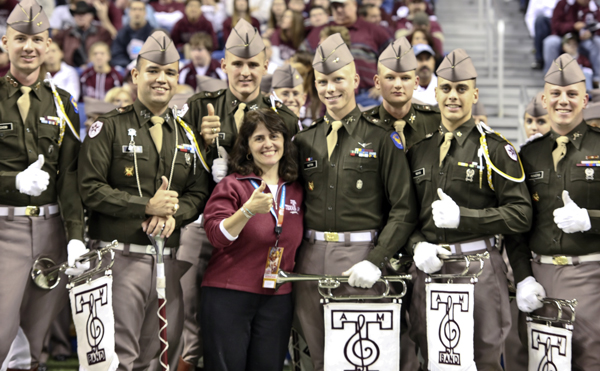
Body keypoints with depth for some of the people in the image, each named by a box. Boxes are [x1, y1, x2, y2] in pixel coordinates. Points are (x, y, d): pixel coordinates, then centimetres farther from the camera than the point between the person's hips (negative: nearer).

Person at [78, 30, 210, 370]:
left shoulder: (186, 135, 15)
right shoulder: (110, 127, 0)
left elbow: (199, 191, 13)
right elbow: (91, 188, -8)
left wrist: (174, 213, -9)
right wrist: (146, 206, -14)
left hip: (168, 260, 5)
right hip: (120, 256, -5)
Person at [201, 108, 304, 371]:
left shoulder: (296, 191, 11)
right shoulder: (231, 185, -3)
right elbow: (216, 236, -16)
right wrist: (249, 210, -28)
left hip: (277, 299, 4)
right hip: (228, 296, -4)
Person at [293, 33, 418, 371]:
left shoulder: (382, 139, -1)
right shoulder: (304, 141, 13)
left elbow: (404, 210, -6)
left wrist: (376, 261, -15)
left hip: (358, 256, -4)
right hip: (310, 259, 4)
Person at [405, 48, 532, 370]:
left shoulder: (495, 148, -1)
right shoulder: (419, 148, 12)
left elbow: (521, 214, -7)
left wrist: (462, 216, -14)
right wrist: (417, 246, -5)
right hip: (427, 266, 4)